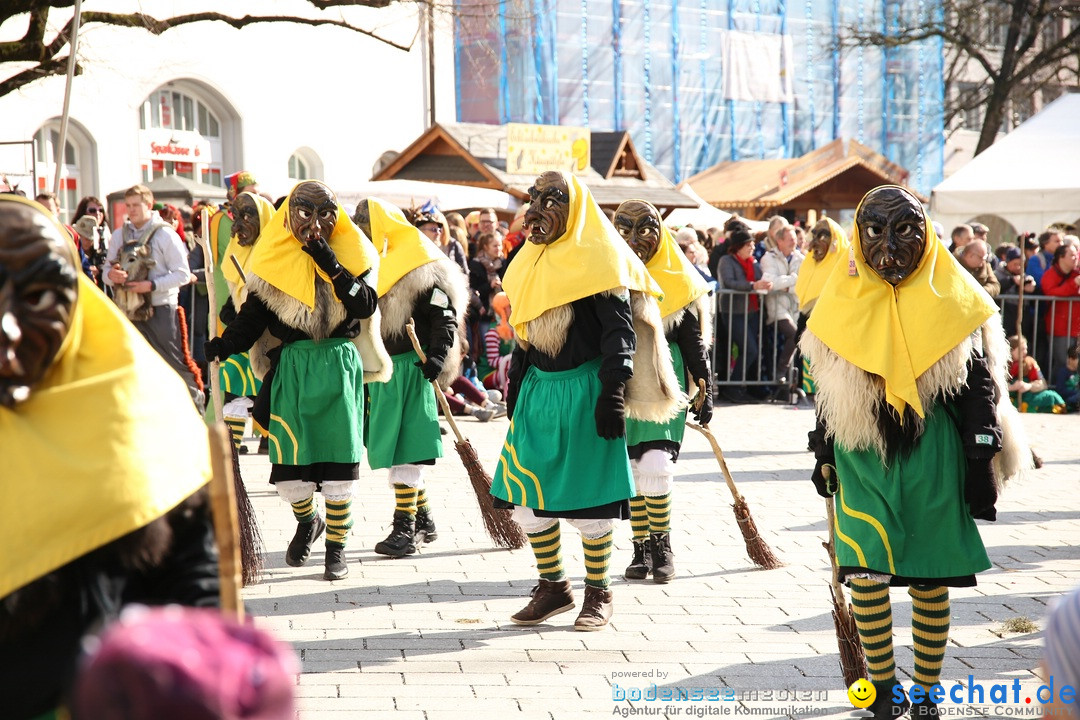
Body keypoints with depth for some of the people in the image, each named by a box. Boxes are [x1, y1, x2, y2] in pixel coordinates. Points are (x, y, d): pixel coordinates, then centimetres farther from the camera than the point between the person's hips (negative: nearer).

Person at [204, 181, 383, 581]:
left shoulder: (350, 254, 2)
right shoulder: (275, 260, 4)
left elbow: (365, 305, -12)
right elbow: (252, 316, 1)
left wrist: (329, 262, -18)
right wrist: (224, 345, -16)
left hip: (339, 369, -1)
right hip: (291, 369, 1)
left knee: (338, 463, -2)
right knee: (288, 470, -1)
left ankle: (336, 547, 13)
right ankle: (307, 521, 31)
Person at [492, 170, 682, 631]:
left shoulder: (596, 258, -10)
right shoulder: (533, 260, 12)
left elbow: (620, 329, -13)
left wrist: (613, 391, -19)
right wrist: (516, 386, 17)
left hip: (584, 387, -7)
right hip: (538, 387, 7)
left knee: (586, 498, -2)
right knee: (524, 493, 5)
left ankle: (599, 594, 14)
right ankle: (553, 587, 18)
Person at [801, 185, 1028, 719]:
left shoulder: (951, 302, -2)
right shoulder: (845, 301, 4)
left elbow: (981, 389, 0)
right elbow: (827, 390, 12)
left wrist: (982, 465, -4)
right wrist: (824, 455, 13)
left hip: (933, 460, -1)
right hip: (862, 458, 1)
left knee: (930, 581, 5)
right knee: (864, 573, -6)